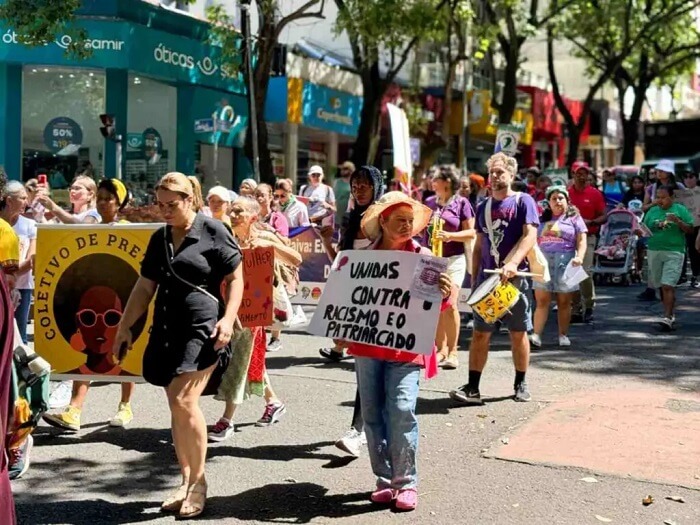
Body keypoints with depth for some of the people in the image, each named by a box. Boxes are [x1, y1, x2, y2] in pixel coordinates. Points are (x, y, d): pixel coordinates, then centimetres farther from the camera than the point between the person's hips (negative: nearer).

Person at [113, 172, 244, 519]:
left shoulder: (212, 231, -3)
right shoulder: (159, 238, 15)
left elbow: (236, 278, -3)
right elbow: (144, 287, 19)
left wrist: (228, 319, -15)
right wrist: (124, 327, 16)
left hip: (202, 327, -6)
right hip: (166, 328, 6)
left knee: (184, 401, -16)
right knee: (176, 407, 7)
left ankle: (198, 481, -1)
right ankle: (186, 481, 17)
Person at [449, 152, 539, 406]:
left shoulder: (523, 201, -1)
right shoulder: (483, 207, 14)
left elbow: (530, 235, -14)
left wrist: (513, 263, -28)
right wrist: (474, 279, 13)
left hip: (515, 278, -4)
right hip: (486, 278, 4)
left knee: (518, 332, 6)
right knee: (480, 333, 0)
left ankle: (521, 384, 20)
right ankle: (472, 388, 0)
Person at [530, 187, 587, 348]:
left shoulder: (574, 218, 7)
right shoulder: (543, 219, 18)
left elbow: (581, 241, 0)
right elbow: (534, 241, 20)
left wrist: (579, 257, -17)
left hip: (565, 262, -2)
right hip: (543, 262, 2)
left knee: (564, 302, 3)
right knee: (541, 301, -4)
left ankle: (563, 335, 10)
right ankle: (536, 335, -7)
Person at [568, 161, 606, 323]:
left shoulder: (595, 193, 1)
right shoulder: (566, 193, 6)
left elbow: (604, 217, 1)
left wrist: (590, 222, -17)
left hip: (587, 237, -3)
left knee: (585, 271, -15)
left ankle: (589, 306, 1)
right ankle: (576, 309, 15)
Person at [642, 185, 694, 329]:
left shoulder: (680, 210, 2)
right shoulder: (652, 211, 12)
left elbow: (690, 230, 1)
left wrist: (678, 222, -16)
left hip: (674, 253, -4)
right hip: (654, 252, 4)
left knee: (668, 286, -13)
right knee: (661, 286, 11)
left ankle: (667, 317, -15)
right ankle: (671, 313, 25)